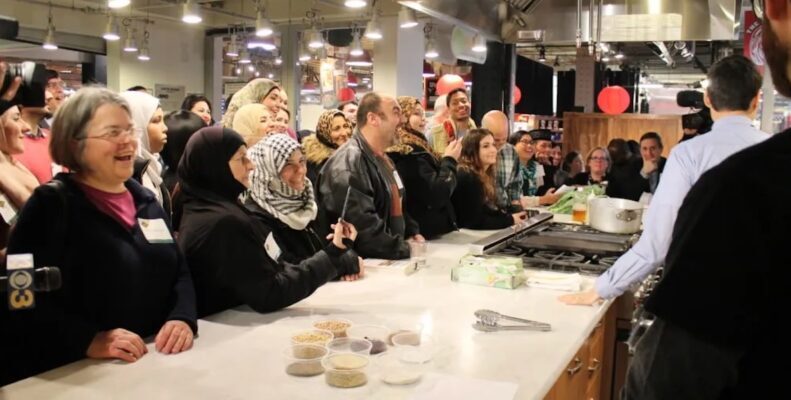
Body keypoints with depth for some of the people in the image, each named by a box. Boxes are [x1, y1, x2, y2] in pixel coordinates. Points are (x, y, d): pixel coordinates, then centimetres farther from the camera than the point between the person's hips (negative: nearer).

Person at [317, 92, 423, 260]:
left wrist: (412, 232, 12)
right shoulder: (348, 163, -18)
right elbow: (362, 225, -26)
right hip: (364, 262, -9)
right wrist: (405, 250, -19)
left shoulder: (383, 159, 17)